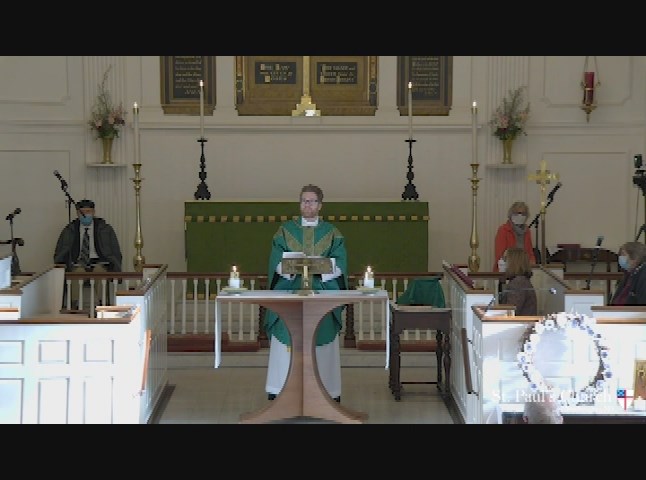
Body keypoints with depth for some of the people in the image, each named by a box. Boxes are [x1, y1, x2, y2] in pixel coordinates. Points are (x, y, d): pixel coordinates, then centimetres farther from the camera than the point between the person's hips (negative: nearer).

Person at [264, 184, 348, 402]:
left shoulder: (331, 232, 9)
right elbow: (276, 261, 2)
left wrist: (324, 269, -18)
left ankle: (328, 388, 3)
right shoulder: (286, 230, 10)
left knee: (321, 338, -2)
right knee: (287, 338, -4)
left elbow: (339, 262, 1)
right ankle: (280, 387, 0)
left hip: (322, 291, 0)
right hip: (290, 290, 0)